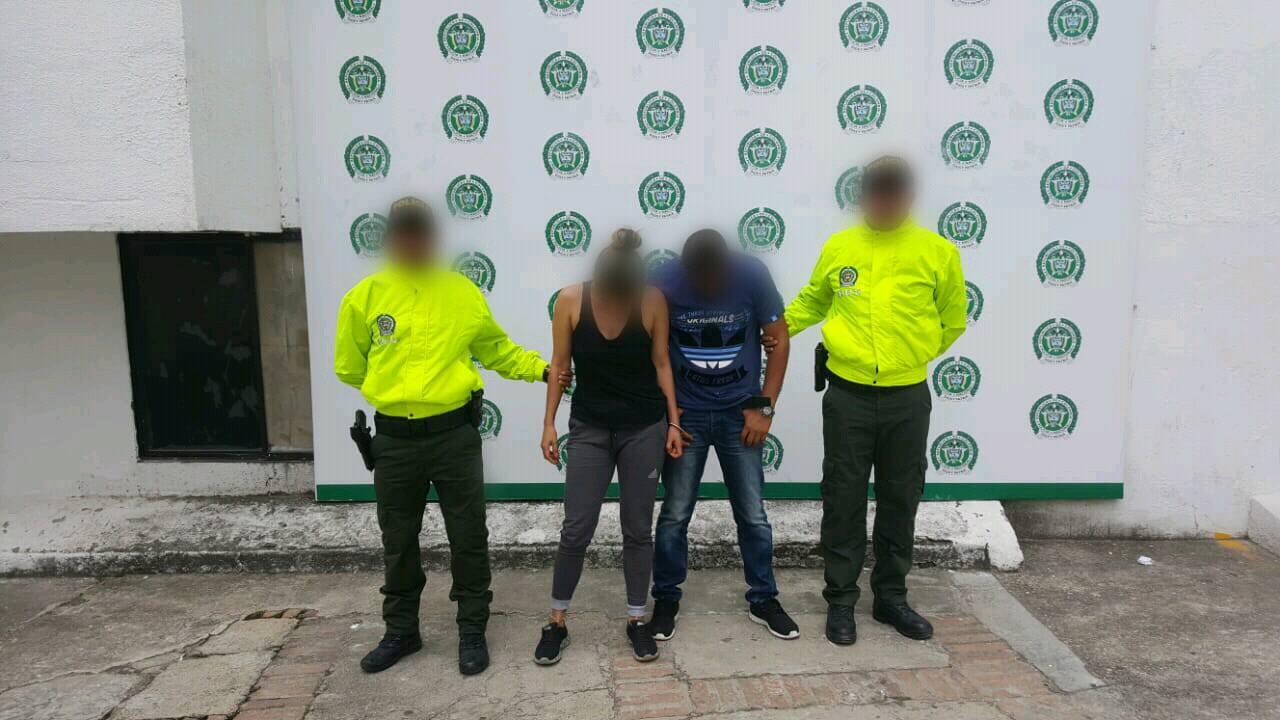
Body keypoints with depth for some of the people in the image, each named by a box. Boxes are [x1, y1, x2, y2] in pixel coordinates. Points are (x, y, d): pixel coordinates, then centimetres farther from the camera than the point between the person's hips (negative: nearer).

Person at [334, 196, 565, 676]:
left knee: (468, 538, 6)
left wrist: (542, 369, -1)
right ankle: (401, 631, 32)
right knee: (398, 542, 14)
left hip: (454, 434, -1)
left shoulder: (462, 292, -1)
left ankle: (472, 632, 23)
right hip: (394, 439, 1)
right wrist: (395, 386, 8)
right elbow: (349, 366, 8)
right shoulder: (366, 296, -2)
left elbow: (497, 349, 9)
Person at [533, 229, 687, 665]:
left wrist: (673, 422, -2)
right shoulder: (570, 300, -12)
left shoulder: (652, 302, -12)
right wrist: (549, 423, -4)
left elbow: (661, 363, -2)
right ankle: (557, 622, 17)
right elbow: (559, 365, -3)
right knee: (576, 528, 1)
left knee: (637, 528, 7)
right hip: (589, 428, 0)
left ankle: (636, 620, 22)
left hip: (645, 428, 0)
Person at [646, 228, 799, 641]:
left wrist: (764, 407, -6)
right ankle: (666, 599, 23)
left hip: (739, 414, 1)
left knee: (753, 515, 6)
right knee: (675, 514, 5)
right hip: (685, 415, 0)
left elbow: (779, 340, -4)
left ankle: (763, 600, 24)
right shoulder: (666, 281, -15)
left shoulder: (752, 276, -13)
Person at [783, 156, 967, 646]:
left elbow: (952, 320, 10)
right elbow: (811, 302, 16)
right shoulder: (838, 247, 0)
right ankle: (841, 600, 20)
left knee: (900, 501, 12)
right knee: (844, 501, 6)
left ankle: (891, 597, 29)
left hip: (908, 399, 0)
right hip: (848, 397, 0)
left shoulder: (938, 252, -3)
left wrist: (914, 353, 6)